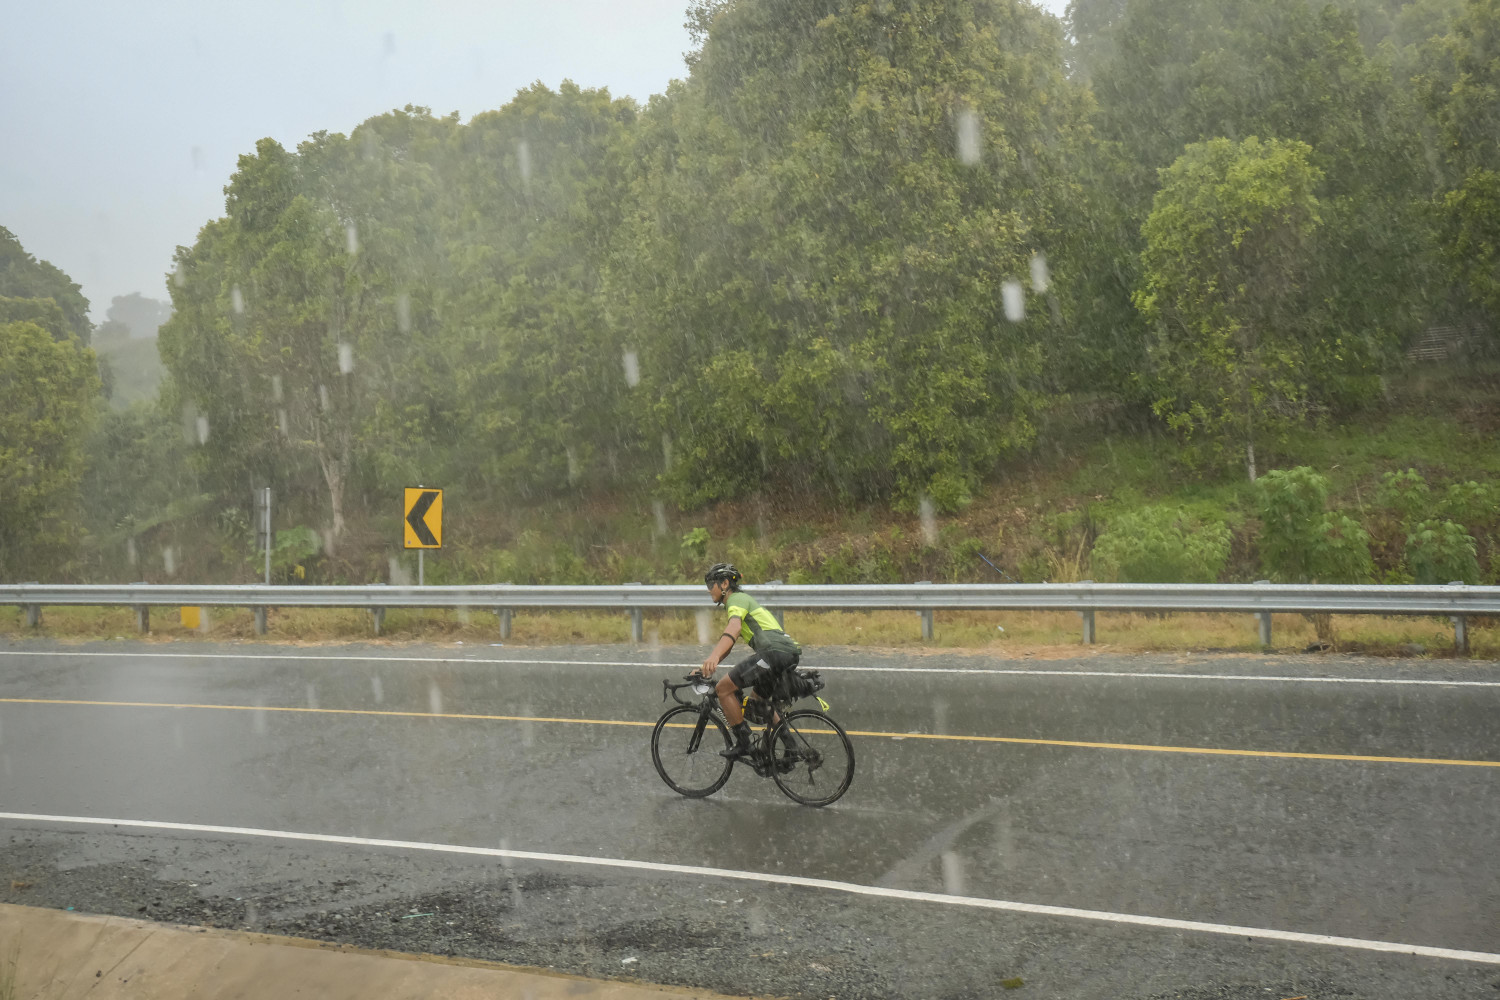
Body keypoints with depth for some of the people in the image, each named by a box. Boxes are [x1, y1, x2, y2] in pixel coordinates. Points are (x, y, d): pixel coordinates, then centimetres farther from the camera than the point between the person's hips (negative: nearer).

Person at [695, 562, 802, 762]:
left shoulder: (737, 599, -1)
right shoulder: (742, 600, 31)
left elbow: (733, 629, -23)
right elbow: (727, 643, 35)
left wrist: (714, 657, -37)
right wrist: (707, 666, 30)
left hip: (775, 651, -11)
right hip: (790, 653, 11)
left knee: (723, 688, -7)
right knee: (756, 699, 28)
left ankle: (743, 745, -3)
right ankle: (791, 746, 23)